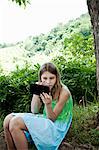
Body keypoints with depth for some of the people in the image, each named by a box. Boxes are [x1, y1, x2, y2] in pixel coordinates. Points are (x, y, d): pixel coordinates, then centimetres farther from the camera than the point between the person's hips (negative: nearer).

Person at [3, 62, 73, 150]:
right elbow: (34, 111, -2)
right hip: (45, 120, 7)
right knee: (8, 119, -10)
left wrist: (48, 104, -35)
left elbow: (52, 118, -15)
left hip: (56, 126, -6)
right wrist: (36, 93, -18)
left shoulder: (64, 92, -18)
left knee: (15, 123, -22)